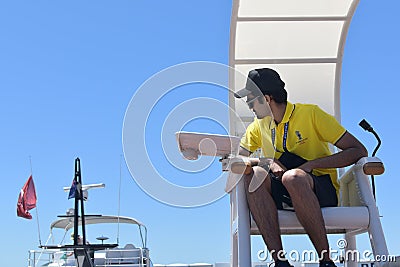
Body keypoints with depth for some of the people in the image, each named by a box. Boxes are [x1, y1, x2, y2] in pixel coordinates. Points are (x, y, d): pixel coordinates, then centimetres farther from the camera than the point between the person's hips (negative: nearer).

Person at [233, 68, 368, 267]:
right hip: (282, 194, 4)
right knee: (253, 173, -27)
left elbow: (359, 151, -7)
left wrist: (311, 165, -18)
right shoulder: (257, 127, 13)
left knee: (292, 177, -38)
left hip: (322, 190, -4)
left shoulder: (310, 113, -3)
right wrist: (267, 162, -14)